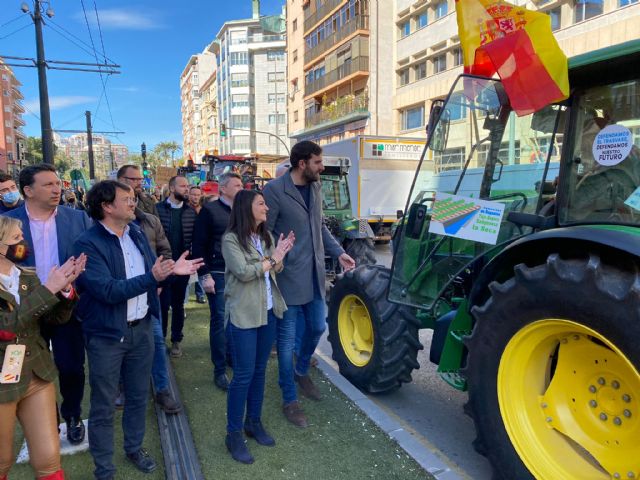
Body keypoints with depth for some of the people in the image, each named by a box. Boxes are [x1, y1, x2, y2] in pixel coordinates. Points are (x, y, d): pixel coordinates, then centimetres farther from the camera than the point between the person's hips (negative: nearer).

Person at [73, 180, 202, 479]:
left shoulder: (136, 231, 4)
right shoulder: (88, 244, -18)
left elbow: (152, 268, 10)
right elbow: (108, 290, -26)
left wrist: (170, 269, -9)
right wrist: (152, 278, -31)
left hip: (141, 328, 6)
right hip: (107, 335, -6)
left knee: (139, 395, 21)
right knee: (103, 406, 10)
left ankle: (134, 448, 43)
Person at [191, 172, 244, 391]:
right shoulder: (209, 210, -4)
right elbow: (199, 245, -7)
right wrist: (204, 275, -12)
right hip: (218, 275, -5)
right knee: (220, 321, -1)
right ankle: (220, 371, 9)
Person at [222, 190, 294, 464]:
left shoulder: (266, 236, 9)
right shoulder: (231, 239, -10)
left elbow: (275, 271, 9)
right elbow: (244, 272, -20)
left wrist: (281, 255, -11)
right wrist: (273, 259, -11)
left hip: (268, 311, 6)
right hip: (243, 314, -6)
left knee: (259, 370, 14)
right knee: (243, 374, -1)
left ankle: (254, 422, 30)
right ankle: (234, 434, 14)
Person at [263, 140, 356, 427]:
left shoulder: (315, 187, 6)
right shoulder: (275, 190, -16)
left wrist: (338, 252, 9)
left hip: (314, 276, 7)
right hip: (288, 277, -7)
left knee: (317, 327, 18)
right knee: (287, 338, 5)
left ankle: (301, 371, 46)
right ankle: (289, 400, 23)